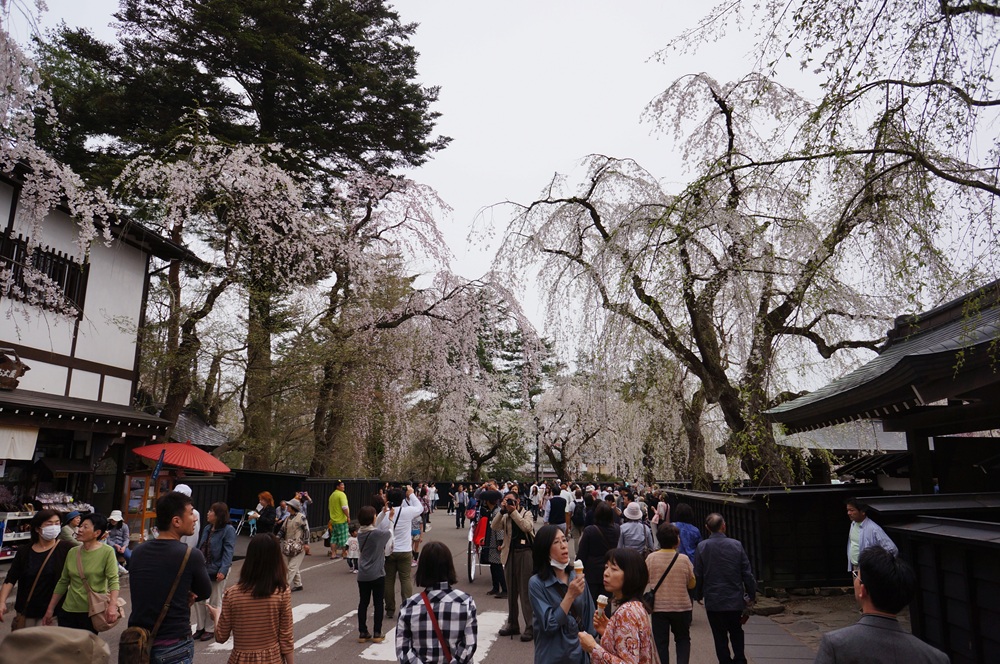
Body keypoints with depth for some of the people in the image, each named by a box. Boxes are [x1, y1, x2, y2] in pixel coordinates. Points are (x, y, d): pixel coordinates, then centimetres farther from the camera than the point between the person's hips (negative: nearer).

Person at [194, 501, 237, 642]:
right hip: (203, 569, 7)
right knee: (199, 598, 13)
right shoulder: (207, 528, 8)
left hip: (217, 571, -7)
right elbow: (200, 548, 15)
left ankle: (210, 629, 24)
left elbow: (228, 552, -20)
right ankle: (200, 627, 29)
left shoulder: (228, 530, -15)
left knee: (214, 602, 9)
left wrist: (223, 570, -27)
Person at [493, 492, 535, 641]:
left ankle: (530, 627, 1)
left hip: (525, 554, -4)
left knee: (526, 592, -4)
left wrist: (513, 511, -16)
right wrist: (503, 511, -14)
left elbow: (527, 527, -17)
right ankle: (512, 624, 25)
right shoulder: (505, 517, 10)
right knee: (511, 591, 13)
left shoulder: (526, 513, 3)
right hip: (509, 554, 4)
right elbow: (494, 526, -6)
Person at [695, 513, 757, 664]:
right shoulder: (736, 545, -9)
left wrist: (699, 594, 10)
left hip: (713, 600, -1)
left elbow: (698, 575, -5)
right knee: (736, 632, 21)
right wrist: (751, 594, 8)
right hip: (735, 599, 1)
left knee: (720, 636, 10)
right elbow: (747, 572, -5)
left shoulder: (702, 547, -10)